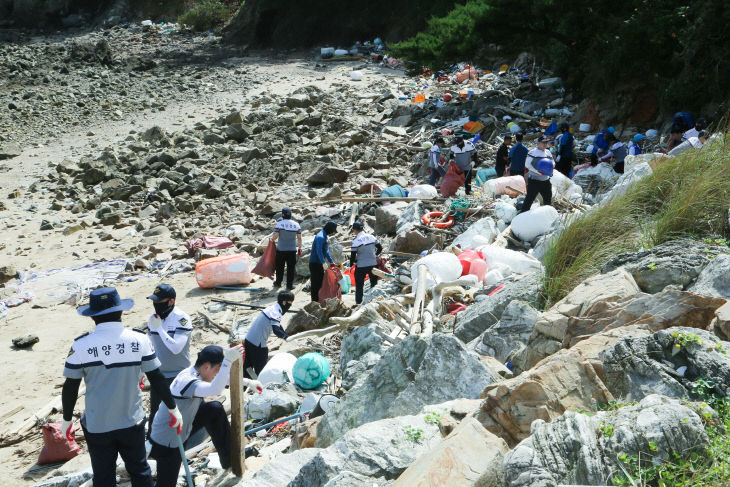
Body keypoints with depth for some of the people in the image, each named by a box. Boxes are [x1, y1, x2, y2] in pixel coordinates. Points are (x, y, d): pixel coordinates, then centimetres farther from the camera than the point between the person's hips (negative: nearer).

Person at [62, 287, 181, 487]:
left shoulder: (81, 345, -14)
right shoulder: (139, 339, -11)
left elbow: (70, 388, -7)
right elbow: (156, 379, -6)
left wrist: (67, 420, 9)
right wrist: (173, 408, 8)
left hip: (97, 427, -1)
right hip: (132, 423, 1)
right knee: (140, 471, 19)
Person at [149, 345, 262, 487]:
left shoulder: (196, 372, -4)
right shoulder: (187, 380, -32)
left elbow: (224, 377, 13)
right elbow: (215, 389, -51)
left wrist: (248, 382, 9)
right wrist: (228, 361, -55)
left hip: (181, 430, 9)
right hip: (166, 444, -9)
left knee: (215, 409, 6)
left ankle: (228, 459, 18)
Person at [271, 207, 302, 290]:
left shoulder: (279, 224, -9)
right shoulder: (296, 225, -1)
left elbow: (275, 236, -14)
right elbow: (299, 238, 0)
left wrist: (272, 239, 7)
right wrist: (299, 248, 10)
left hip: (281, 249, -1)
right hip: (292, 250, 1)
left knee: (280, 267, 12)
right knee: (291, 268, 6)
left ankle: (278, 283, 23)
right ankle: (289, 284, 7)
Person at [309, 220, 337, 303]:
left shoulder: (324, 236, 13)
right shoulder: (320, 237, -19)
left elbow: (326, 251, 19)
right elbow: (319, 251, -27)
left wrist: (331, 262, 17)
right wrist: (323, 263, -31)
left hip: (319, 263, 10)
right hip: (315, 263, -10)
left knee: (320, 281, 15)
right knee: (316, 282, -6)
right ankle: (315, 301, -1)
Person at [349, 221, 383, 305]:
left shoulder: (356, 240, -12)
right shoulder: (371, 237, 2)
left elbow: (353, 255, -10)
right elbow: (380, 248, 10)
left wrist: (351, 265, 4)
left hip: (361, 266, -4)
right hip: (373, 264, 4)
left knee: (359, 285, 9)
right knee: (374, 284, 17)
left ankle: (358, 302, 10)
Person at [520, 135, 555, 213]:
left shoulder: (548, 152, 13)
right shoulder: (533, 152, -9)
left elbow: (553, 162, 20)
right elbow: (527, 164, -13)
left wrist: (551, 165, -5)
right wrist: (537, 171, -22)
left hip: (546, 181, 7)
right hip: (534, 180, -7)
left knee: (548, 198, 15)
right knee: (530, 198, -8)